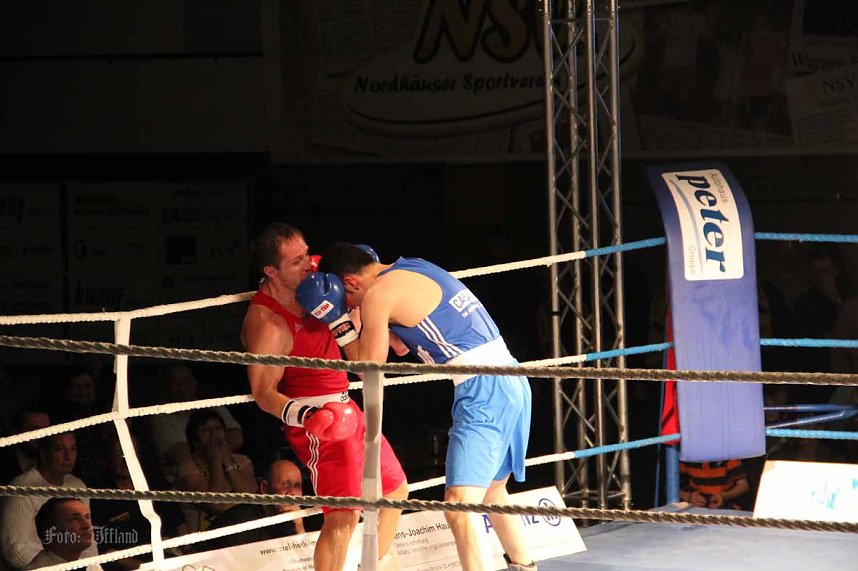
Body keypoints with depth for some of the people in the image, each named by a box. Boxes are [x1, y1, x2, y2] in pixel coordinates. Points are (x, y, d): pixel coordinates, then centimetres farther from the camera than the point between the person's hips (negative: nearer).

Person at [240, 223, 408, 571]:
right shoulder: (267, 323, -23)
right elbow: (264, 392, -23)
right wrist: (306, 416, -39)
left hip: (345, 408, 10)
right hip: (317, 421, -10)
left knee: (395, 489, 22)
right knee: (343, 515, -20)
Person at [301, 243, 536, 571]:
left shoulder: (378, 295, -9)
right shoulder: (414, 268, 18)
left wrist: (339, 320, 6)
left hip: (483, 392, -10)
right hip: (512, 383, 10)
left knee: (458, 506, -15)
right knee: (491, 491, 27)